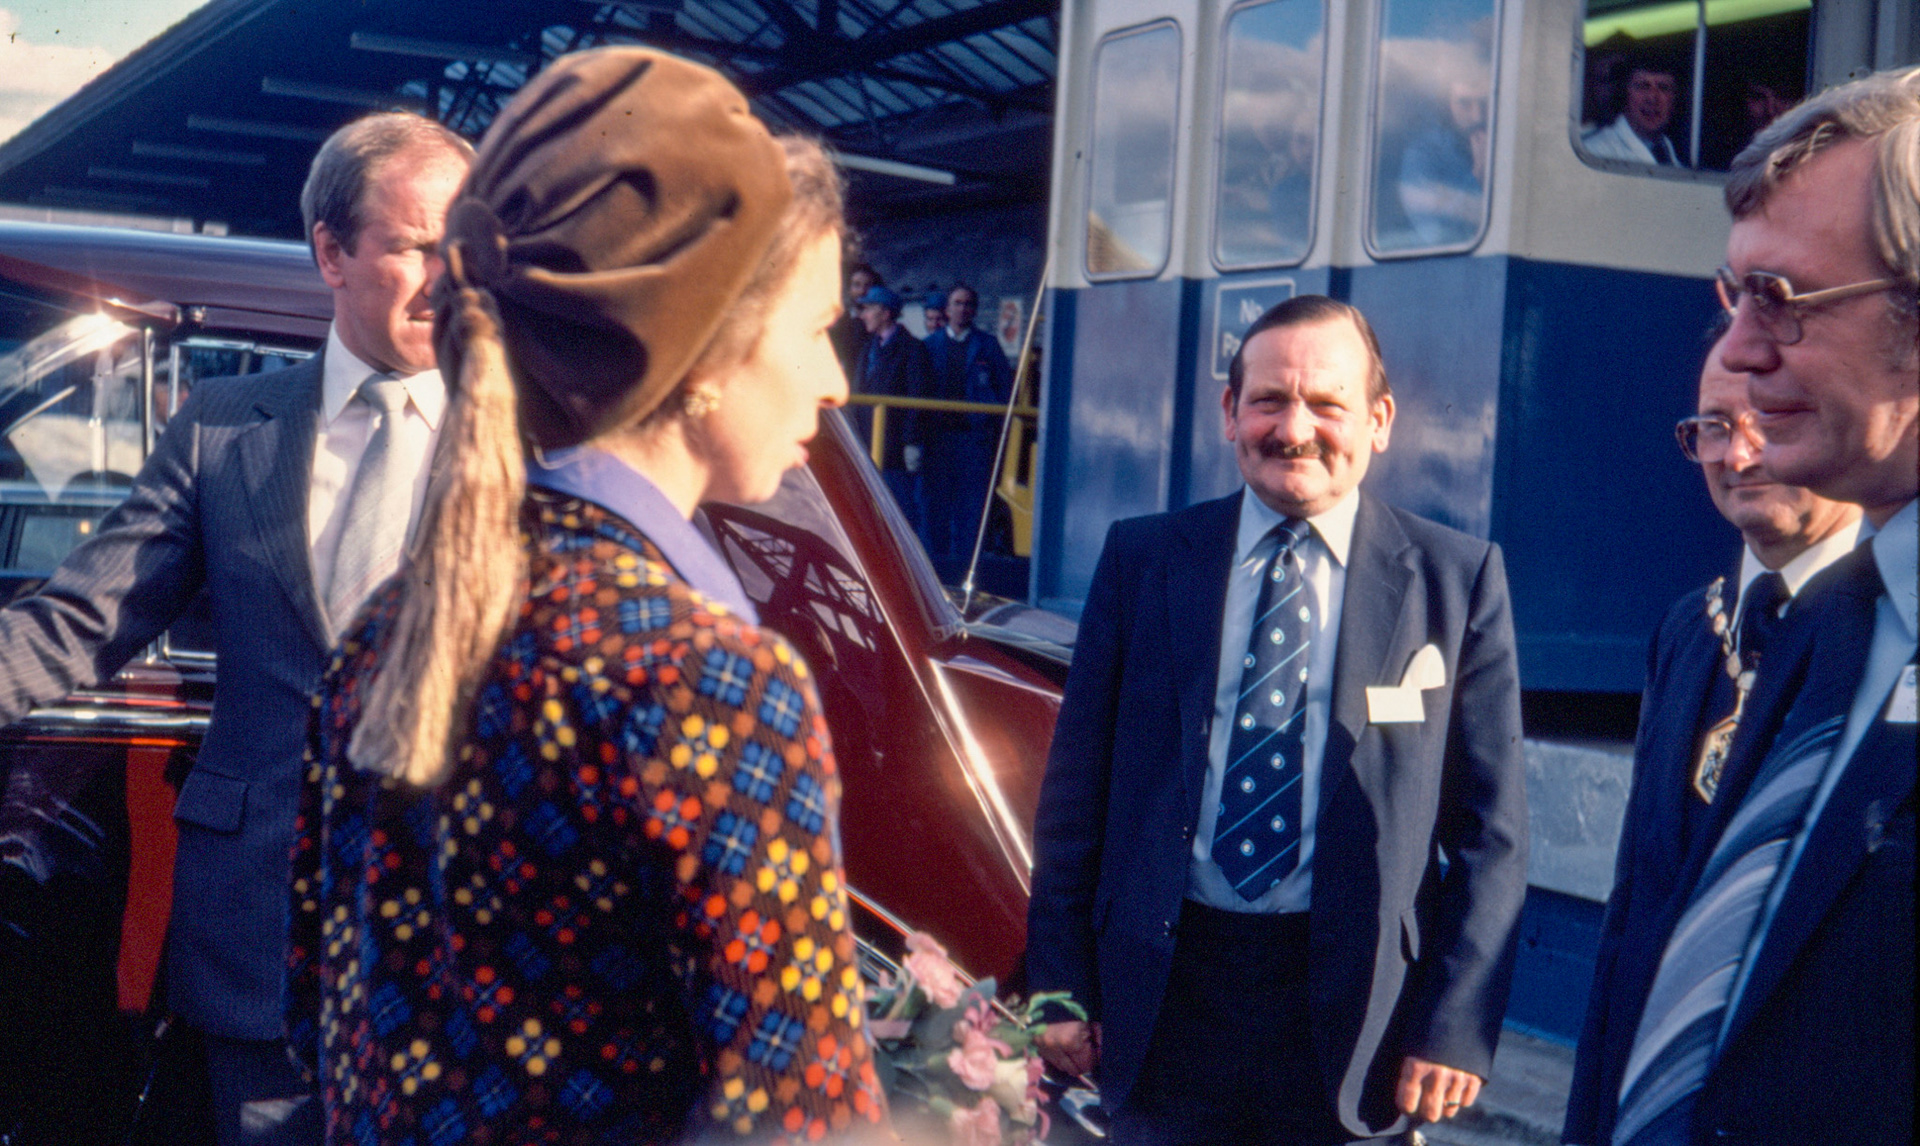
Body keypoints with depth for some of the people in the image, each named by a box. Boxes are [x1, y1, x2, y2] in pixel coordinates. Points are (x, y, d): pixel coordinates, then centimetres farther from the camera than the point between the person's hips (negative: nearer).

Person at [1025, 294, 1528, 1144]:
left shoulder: (1458, 579, -1)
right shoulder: (1143, 558, 3)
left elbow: (1490, 829, -1)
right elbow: (1076, 790, 5)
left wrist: (1455, 1026, -7)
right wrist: (1061, 984, 1)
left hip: (1352, 1011, -1)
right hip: (1165, 994, 1)